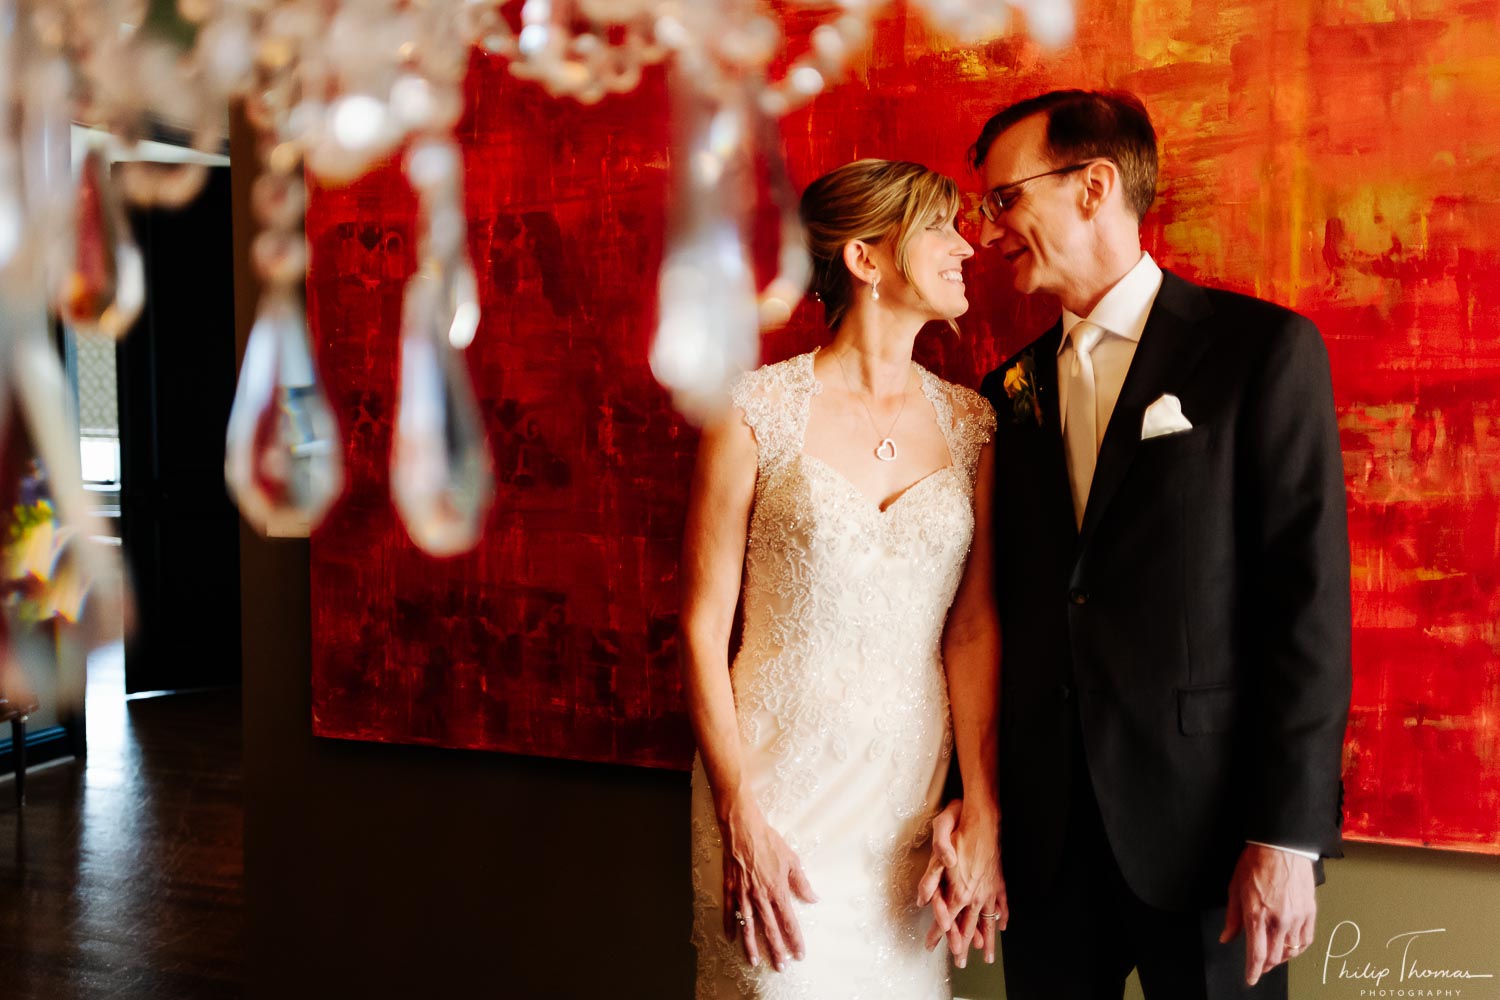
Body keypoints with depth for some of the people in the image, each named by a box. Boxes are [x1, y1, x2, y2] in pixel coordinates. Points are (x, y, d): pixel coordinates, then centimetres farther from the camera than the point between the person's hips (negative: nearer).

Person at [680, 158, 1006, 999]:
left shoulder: (969, 422, 3)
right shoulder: (757, 411, -8)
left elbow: (973, 625, 2)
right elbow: (705, 625, -7)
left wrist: (983, 813, -3)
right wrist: (741, 825, -10)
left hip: (917, 790, 4)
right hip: (780, 782, -3)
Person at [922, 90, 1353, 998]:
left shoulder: (1263, 349, -4)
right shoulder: (1010, 392, 9)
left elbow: (1310, 595, -9)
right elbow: (998, 611, 9)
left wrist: (1289, 832, -13)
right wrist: (966, 793, 3)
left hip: (1206, 821, -4)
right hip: (1043, 828, 4)